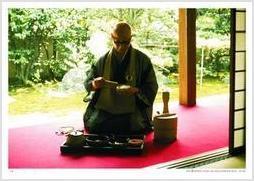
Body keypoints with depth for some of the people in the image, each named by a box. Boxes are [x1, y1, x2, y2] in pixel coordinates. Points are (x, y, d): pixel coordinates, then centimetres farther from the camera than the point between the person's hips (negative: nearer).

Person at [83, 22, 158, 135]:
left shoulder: (142, 60, 2)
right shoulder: (103, 60, 8)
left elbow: (152, 87, 1)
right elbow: (87, 83, 12)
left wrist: (136, 90, -20)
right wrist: (94, 84, -13)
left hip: (132, 111, -2)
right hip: (104, 108, 2)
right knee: (93, 126, -23)